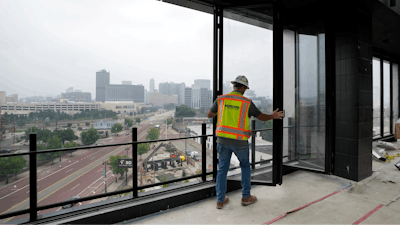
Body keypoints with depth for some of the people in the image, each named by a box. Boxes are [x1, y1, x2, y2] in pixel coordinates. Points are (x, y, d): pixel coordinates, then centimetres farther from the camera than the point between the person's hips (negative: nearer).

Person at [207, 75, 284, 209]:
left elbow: (209, 115, 10)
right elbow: (262, 117, 4)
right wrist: (273, 116, 26)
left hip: (223, 139, 2)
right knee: (245, 166, 20)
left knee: (223, 169, 13)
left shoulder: (221, 99, -1)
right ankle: (246, 197, 28)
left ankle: (220, 200, 18)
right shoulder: (247, 103, -7)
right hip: (240, 142, -2)